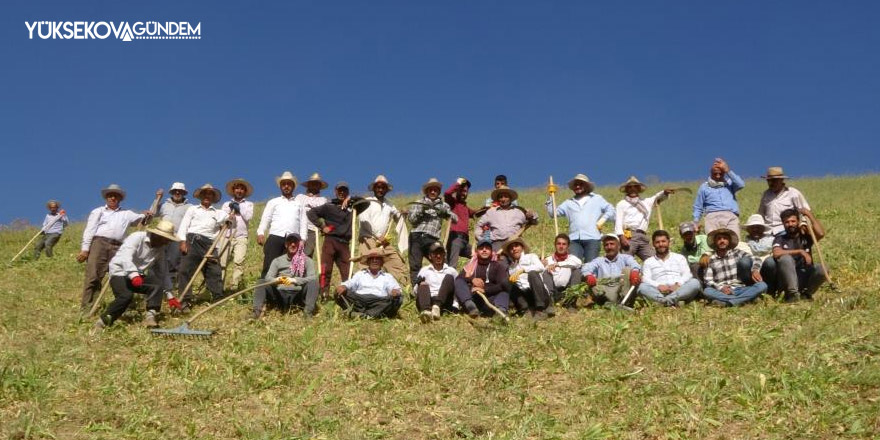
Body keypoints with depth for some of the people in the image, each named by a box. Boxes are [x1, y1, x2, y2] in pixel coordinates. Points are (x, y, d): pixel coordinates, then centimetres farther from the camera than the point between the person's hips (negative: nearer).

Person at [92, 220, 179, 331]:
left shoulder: (160, 249, 3)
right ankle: (104, 319, -15)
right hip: (119, 272, -6)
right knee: (126, 295, -33)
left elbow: (161, 272, 8)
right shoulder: (137, 237, -18)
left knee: (157, 285, -22)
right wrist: (134, 275, -48)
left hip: (137, 275, 6)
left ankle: (151, 316, -22)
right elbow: (125, 258, -32)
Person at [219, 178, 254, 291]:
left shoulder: (249, 204, 17)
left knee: (239, 262, -17)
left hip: (241, 237, -2)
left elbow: (248, 217, 0)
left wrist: (239, 208, -1)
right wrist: (229, 209, -4)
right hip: (226, 236, 2)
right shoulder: (226, 204, 21)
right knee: (221, 263, -4)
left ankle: (235, 287, -18)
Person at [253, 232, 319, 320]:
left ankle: (308, 312, -37)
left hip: (297, 295, -2)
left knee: (313, 283, -27)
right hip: (280, 294, 2)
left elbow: (313, 278, -7)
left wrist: (295, 280, -22)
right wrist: (276, 280, -21)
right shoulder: (277, 261, 14)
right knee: (262, 282, -18)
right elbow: (268, 278, 3)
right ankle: (257, 311, -31)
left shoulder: (307, 261, 8)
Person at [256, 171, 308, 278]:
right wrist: (260, 233, -9)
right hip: (275, 238, -1)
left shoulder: (299, 204, 22)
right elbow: (265, 219, 8)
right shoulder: (273, 202, 18)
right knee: (269, 267, -10)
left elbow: (303, 223, 13)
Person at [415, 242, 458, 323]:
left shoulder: (451, 271, 21)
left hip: (444, 303, 0)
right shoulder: (425, 270, 20)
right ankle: (425, 310, -60)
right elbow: (416, 291, 13)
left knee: (449, 277, -17)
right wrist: (420, 285, -10)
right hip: (428, 302, 0)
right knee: (423, 286, -27)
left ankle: (437, 306, -43)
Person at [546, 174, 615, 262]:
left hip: (592, 238, -2)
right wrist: (550, 197, 9)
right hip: (574, 239, 2)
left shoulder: (597, 199, 19)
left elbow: (610, 210, 13)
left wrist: (603, 220, -3)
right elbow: (553, 212, 16)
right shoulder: (569, 203, 23)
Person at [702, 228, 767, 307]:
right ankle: (741, 300, -35)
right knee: (707, 291, -33)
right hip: (722, 292, -2)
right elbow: (708, 280, 0)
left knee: (762, 285, -25)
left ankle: (727, 303, -37)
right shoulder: (711, 259, 9)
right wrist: (720, 288, -19)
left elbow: (755, 260, 2)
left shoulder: (737, 253, 14)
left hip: (740, 289, 2)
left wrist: (755, 270, -22)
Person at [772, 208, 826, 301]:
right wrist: (800, 251, -20)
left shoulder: (806, 236, 8)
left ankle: (805, 294, -3)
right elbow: (776, 253, -18)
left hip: (806, 277, 2)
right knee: (785, 258, -29)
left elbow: (821, 233, -14)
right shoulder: (780, 239, 4)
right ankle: (792, 293, -21)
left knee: (822, 269, -27)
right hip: (788, 279, -2)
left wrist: (809, 214, -8)